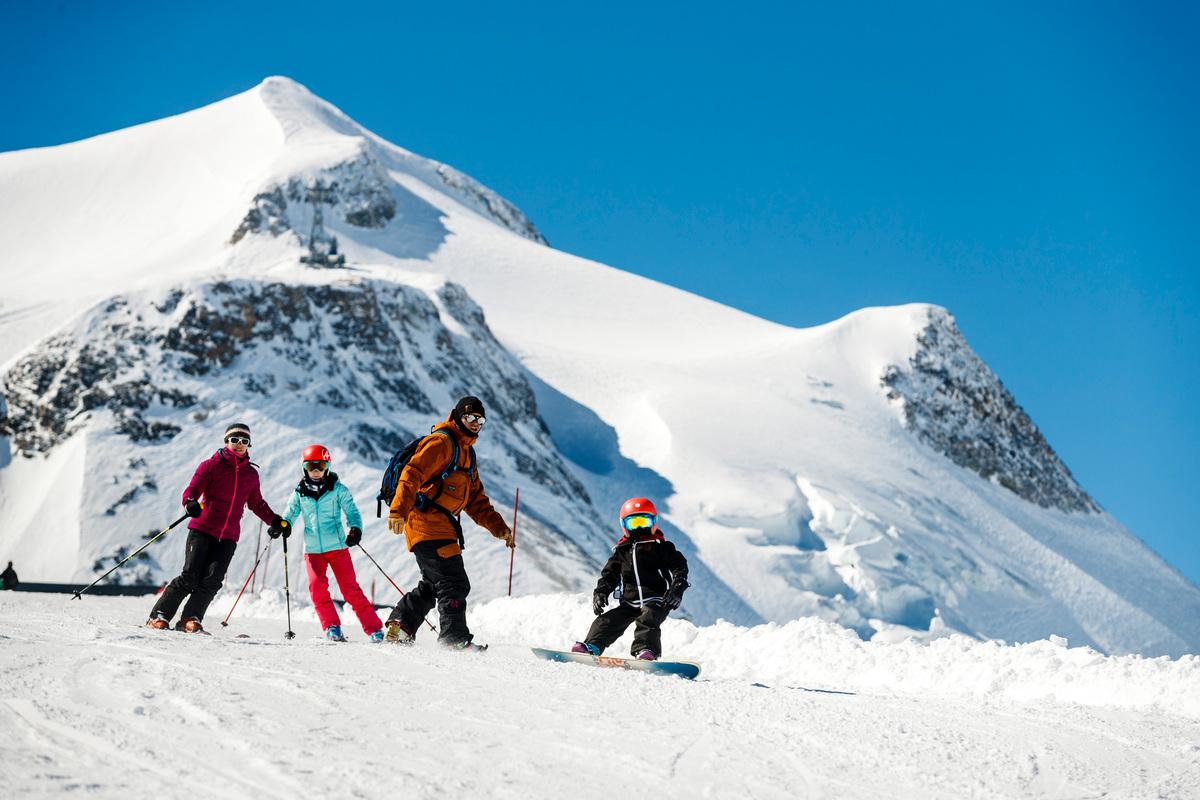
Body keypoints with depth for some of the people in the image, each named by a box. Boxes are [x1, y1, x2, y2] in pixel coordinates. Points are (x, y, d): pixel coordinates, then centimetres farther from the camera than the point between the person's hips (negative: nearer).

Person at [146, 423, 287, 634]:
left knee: (212, 580, -12)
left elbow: (256, 503, 27)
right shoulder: (212, 465, 1)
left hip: (228, 537, 4)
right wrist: (191, 503, -28)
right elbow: (192, 490, -7)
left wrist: (275, 521, 18)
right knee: (190, 576, -10)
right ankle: (159, 616, -1)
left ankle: (190, 620, -7)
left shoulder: (251, 474, 14)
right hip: (203, 529, -4)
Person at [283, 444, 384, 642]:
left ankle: (374, 628, -1)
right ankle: (332, 627, -4)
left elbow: (352, 512, -6)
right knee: (317, 587, -14)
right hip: (312, 549, 3)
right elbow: (290, 513, 9)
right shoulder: (300, 493, 8)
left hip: (337, 546, -3)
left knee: (350, 588, -5)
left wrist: (355, 529, -25)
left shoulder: (338, 489, 0)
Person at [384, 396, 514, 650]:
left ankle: (399, 626, 24)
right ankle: (455, 637, -7)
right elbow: (412, 474, -22)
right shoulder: (441, 443, -8)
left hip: (441, 525, 10)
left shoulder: (466, 452, 23)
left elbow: (476, 500, 24)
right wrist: (399, 511, -34)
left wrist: (499, 528, 14)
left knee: (433, 584, 18)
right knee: (455, 584, -10)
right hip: (427, 522, -10)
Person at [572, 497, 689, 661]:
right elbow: (610, 574, 21)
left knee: (647, 621, -30)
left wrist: (677, 589, -15)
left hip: (655, 600, -5)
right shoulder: (622, 550, 17)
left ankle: (646, 650, -43)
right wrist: (600, 592, 5)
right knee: (608, 621, -10)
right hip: (629, 602, 5)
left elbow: (679, 566, 0)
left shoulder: (661, 547, 5)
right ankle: (591, 646, -14)